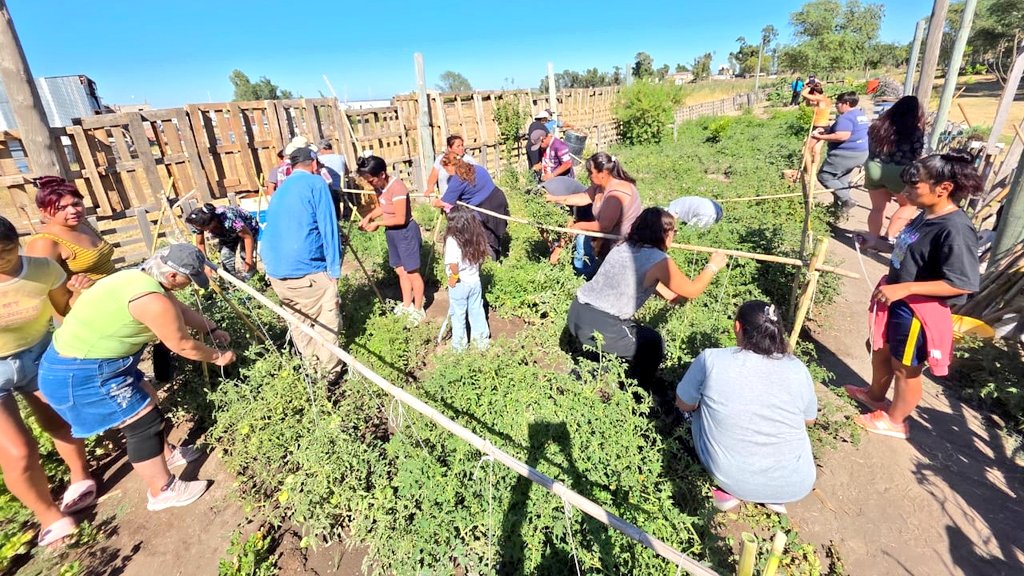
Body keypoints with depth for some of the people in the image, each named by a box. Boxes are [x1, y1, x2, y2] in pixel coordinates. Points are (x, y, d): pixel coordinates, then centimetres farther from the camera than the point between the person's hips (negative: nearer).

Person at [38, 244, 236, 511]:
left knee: (146, 405, 22)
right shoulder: (152, 300, -29)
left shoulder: (142, 278, 2)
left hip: (83, 360, 11)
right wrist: (217, 357, -1)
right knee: (145, 422, -2)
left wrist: (213, 329, 19)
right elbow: (183, 345, -17)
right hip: (80, 374, -11)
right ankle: (163, 491, 13)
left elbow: (181, 310, 18)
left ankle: (165, 455, 42)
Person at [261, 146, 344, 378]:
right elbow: (328, 227, -9)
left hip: (275, 272, 8)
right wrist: (334, 268, -8)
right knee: (327, 322, 4)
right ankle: (329, 371, 11)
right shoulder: (315, 183, -2)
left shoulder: (280, 190, 20)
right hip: (307, 270, -8)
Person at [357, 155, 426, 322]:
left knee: (412, 272, 4)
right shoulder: (379, 186, -2)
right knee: (401, 271, 19)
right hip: (392, 232, 9)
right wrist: (369, 216, -2)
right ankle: (407, 305, 35)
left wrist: (377, 223, -17)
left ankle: (418, 309, 19)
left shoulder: (397, 187, -26)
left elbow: (400, 219, -25)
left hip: (406, 232, -9)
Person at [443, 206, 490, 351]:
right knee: (477, 311, 20)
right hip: (475, 281, 5)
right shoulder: (476, 238, -6)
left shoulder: (452, 240, -23)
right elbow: (480, 258, 1)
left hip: (459, 284, -5)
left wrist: (454, 276, -17)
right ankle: (481, 339, 33)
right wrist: (473, 270, 10)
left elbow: (453, 264, -33)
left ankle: (459, 343, 27)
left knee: (458, 314, 13)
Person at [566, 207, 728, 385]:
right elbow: (692, 291, 6)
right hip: (599, 326, -7)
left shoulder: (623, 248, 12)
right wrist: (712, 266, 22)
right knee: (653, 344, 16)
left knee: (632, 330, 33)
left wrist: (670, 294, 38)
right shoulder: (659, 261, -9)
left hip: (576, 314, 7)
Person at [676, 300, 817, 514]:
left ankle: (729, 490, 11)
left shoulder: (711, 359, -16)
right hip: (794, 486, 2)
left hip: (726, 475, -2)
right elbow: (810, 419, 9)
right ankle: (775, 497, 12)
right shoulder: (797, 369, -9)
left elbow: (684, 405, -1)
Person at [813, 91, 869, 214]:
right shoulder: (860, 114, 16)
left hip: (847, 154, -10)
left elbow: (843, 136, -31)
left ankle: (846, 200, -10)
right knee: (842, 178, 21)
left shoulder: (845, 117, -18)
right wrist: (827, 131, 15)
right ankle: (841, 203, 22)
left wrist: (821, 137, -25)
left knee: (824, 176, -3)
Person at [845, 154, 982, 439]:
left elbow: (963, 284, -28)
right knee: (880, 349, 27)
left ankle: (895, 420, 34)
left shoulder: (955, 229, -26)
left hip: (919, 311, -9)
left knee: (906, 368, 12)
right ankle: (875, 395, 51)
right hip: (897, 301, 9)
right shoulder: (927, 215, 0)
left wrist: (904, 288, -32)